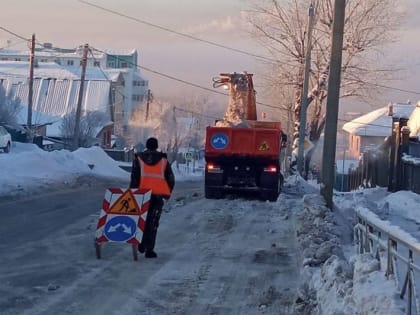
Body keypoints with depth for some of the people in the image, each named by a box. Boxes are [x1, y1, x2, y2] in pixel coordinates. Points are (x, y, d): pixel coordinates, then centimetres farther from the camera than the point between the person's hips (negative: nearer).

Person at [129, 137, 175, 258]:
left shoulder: (139, 159, 4)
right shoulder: (163, 160, 5)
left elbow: (134, 178, -1)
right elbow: (171, 179, 8)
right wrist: (167, 193, 22)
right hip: (157, 195, -1)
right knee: (153, 223, 2)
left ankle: (142, 245, 18)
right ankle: (149, 249, -2)